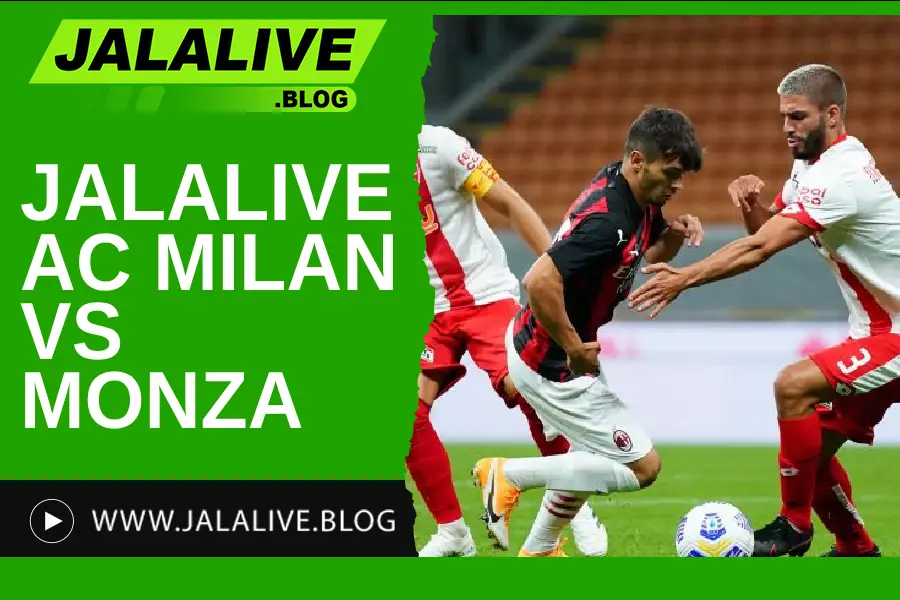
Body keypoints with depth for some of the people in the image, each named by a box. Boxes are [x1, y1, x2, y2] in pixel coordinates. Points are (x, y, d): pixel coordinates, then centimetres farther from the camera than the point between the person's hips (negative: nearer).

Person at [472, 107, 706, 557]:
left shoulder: (632, 193, 0)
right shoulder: (608, 223, -31)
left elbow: (650, 252, 19)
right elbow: (540, 281, -39)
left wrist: (674, 236, -4)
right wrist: (573, 348, -26)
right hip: (552, 365, -10)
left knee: (589, 453, 30)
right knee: (642, 466, -5)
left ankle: (538, 551, 41)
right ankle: (510, 476, 1)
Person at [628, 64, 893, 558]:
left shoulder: (839, 177, -23)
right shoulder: (811, 166, 9)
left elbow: (760, 248, -29)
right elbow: (764, 230, 13)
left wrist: (686, 278, -30)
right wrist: (753, 205, -9)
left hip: (894, 335, -10)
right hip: (878, 331, 10)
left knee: (794, 386, -24)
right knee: (814, 448, 6)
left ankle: (794, 524, -12)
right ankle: (856, 549, 22)